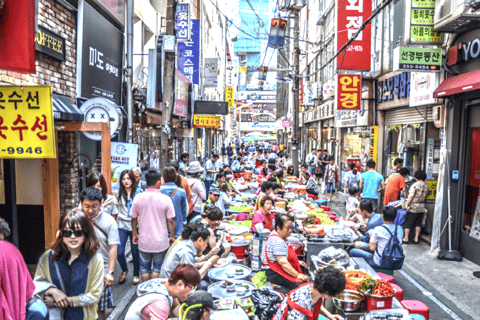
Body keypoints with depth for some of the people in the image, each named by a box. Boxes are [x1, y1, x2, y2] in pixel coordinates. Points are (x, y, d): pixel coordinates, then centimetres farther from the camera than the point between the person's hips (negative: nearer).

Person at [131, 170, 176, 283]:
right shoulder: (166, 199, -14)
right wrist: (172, 236, 5)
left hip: (144, 241, 2)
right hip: (160, 241, -2)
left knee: (144, 269, 17)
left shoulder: (138, 198, -7)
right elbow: (171, 220, -9)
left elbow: (133, 219, 1)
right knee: (157, 268, 14)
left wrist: (135, 234, 16)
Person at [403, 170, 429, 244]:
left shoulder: (415, 185, -13)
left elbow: (411, 196, -19)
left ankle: (406, 238, 6)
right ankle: (416, 238, 14)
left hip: (413, 207, -6)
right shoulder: (426, 186, 7)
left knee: (408, 222, 3)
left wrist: (407, 205, -14)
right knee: (418, 223, 13)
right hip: (422, 207, 6)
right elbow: (425, 196, 15)